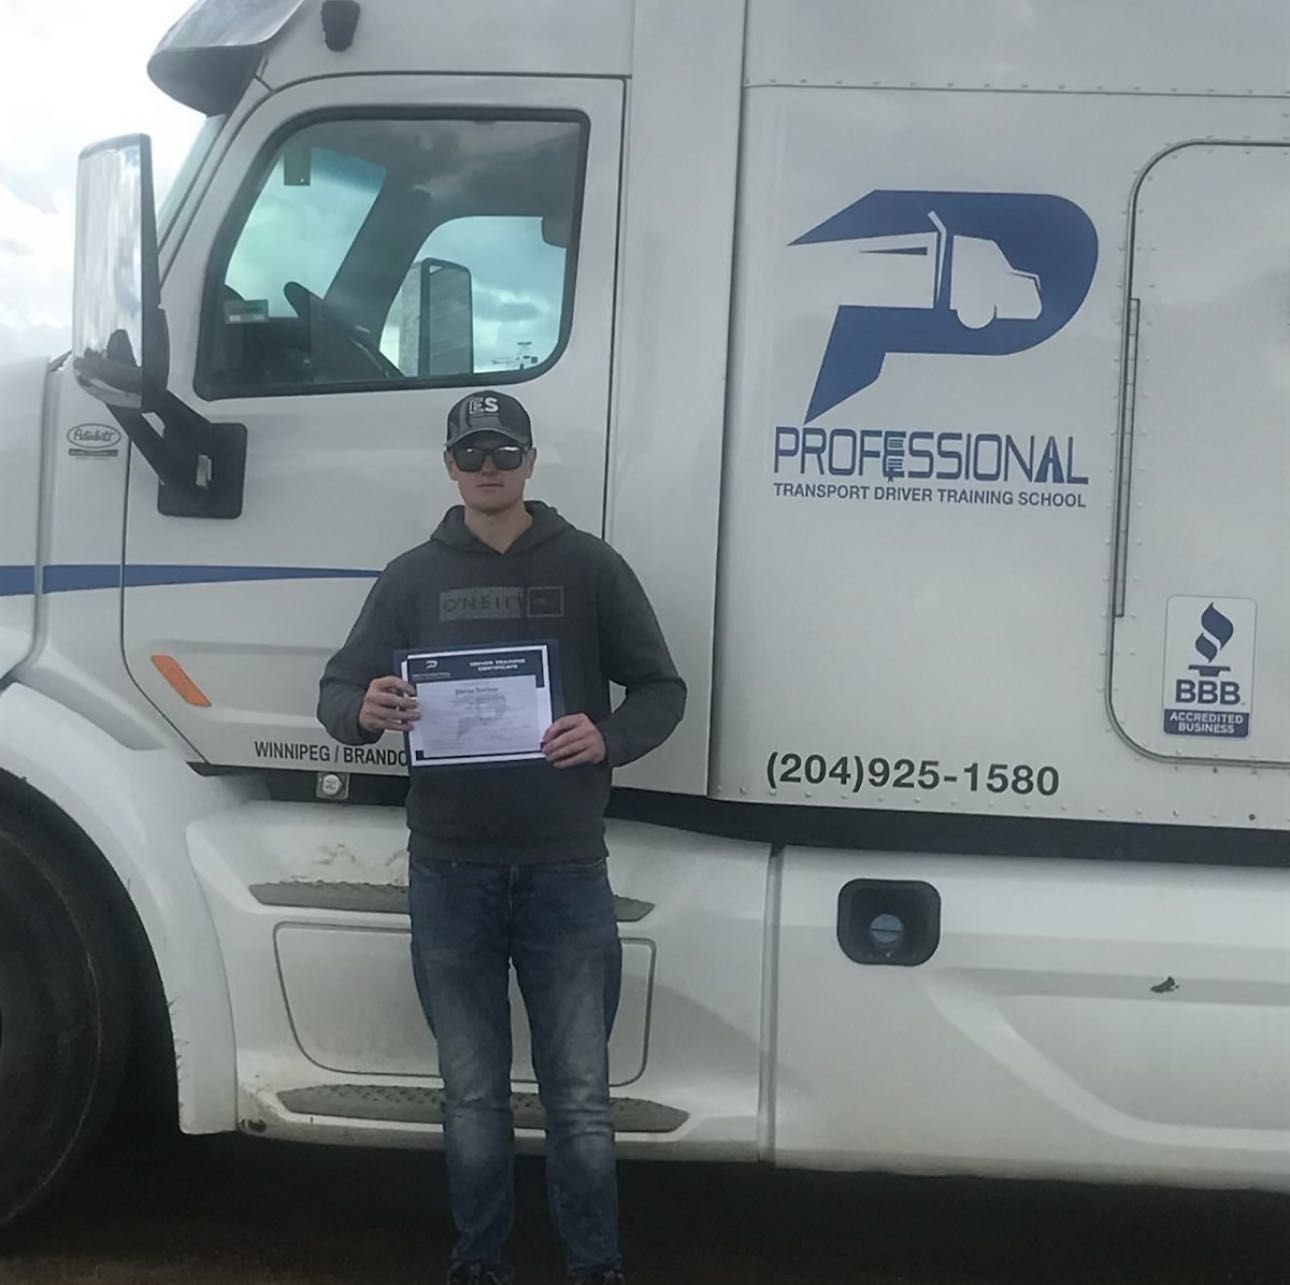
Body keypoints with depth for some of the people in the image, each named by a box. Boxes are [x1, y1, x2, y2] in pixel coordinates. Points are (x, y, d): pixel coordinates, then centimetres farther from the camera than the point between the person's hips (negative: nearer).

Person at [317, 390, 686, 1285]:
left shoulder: (590, 567, 4)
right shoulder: (413, 577, 9)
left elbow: (663, 690, 5)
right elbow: (337, 691, 9)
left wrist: (608, 738, -17)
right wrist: (365, 711, -16)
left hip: (565, 870, -1)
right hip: (450, 872, 2)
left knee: (581, 1099, 3)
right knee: (473, 1095, 10)